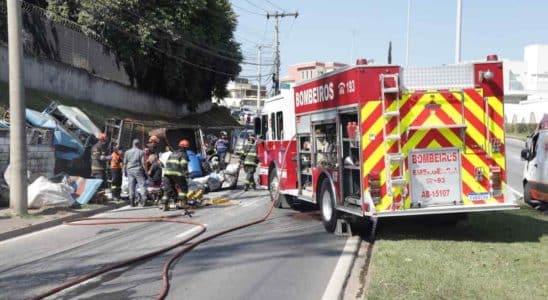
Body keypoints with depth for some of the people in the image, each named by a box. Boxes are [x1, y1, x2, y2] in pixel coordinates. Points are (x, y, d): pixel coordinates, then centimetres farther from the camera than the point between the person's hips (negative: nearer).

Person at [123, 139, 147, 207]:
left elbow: (125, 163, 8)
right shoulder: (141, 152, -4)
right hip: (138, 170, -3)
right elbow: (143, 163, -8)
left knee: (131, 186, 6)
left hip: (130, 170, 3)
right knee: (141, 184, 0)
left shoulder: (127, 152, 7)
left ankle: (132, 201, 8)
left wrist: (125, 171, 16)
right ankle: (143, 197, -16)